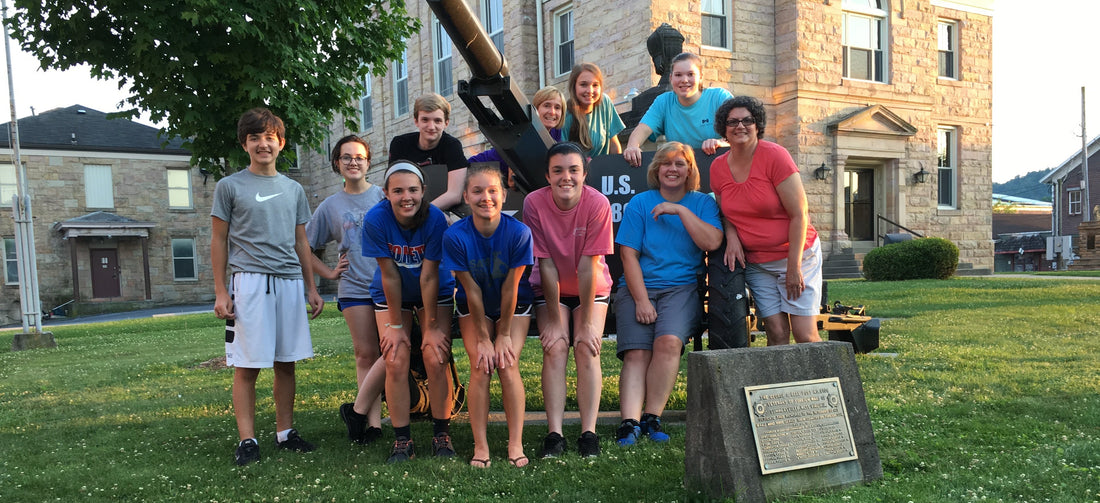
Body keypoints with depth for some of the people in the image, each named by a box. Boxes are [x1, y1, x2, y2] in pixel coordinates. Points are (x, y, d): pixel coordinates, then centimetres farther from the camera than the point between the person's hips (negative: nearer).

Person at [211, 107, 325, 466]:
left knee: (286, 362, 7)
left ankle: (285, 432, 17)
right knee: (247, 365, -2)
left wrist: (311, 288, 14)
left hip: (289, 282, 4)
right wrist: (220, 292, -3)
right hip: (249, 281, -4)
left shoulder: (294, 190, 16)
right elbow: (219, 242, 3)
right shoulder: (229, 187, 4)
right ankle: (247, 440, 4)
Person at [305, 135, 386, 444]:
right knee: (366, 354, 1)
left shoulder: (385, 196, 4)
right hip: (354, 288, 1)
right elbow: (305, 247, 16)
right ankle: (374, 420, 4)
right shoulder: (330, 206, 10)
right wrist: (329, 272, 7)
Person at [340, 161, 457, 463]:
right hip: (392, 295, 1)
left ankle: (441, 434, 6)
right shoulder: (376, 219, -23)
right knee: (396, 361, -8)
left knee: (436, 359, -11)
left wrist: (432, 327, -17)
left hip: (435, 293, 0)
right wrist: (396, 325, -13)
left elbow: (429, 276, -22)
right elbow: (390, 275, -18)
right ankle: (402, 442, 5)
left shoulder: (435, 218, -25)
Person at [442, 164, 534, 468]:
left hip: (514, 307, 0)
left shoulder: (519, 232, -26)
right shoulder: (455, 236, -24)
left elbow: (510, 288, -19)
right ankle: (480, 446, -1)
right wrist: (483, 338, -14)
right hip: (473, 309, 1)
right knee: (480, 368, -12)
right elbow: (472, 291, -19)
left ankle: (515, 444, -3)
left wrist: (504, 335, -13)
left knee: (508, 365, -14)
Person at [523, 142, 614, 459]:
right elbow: (546, 265, -18)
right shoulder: (534, 203, -19)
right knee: (555, 348, -14)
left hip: (591, 290, 0)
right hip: (549, 290, 1)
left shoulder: (597, 203, -22)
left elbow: (588, 265, -22)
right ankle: (554, 433, -13)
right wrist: (554, 320, -17)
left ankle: (589, 432, -11)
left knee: (587, 347, -15)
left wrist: (585, 323, -19)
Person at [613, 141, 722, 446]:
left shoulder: (702, 203, 11)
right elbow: (628, 254, 1)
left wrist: (681, 210, -10)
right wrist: (641, 300, -9)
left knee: (669, 342, -27)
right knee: (636, 353, -19)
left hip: (683, 287, -1)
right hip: (638, 287, 1)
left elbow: (712, 242, -6)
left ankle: (652, 417, -17)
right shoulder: (640, 203, 9)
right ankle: (629, 422, -25)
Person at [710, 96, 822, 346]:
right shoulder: (718, 167, 1)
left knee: (805, 335, -8)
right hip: (756, 264, 4)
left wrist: (794, 266, -16)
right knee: (776, 333, -1)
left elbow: (799, 214, -14)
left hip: (796, 256, -3)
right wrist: (731, 234, -8)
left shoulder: (774, 155, -13)